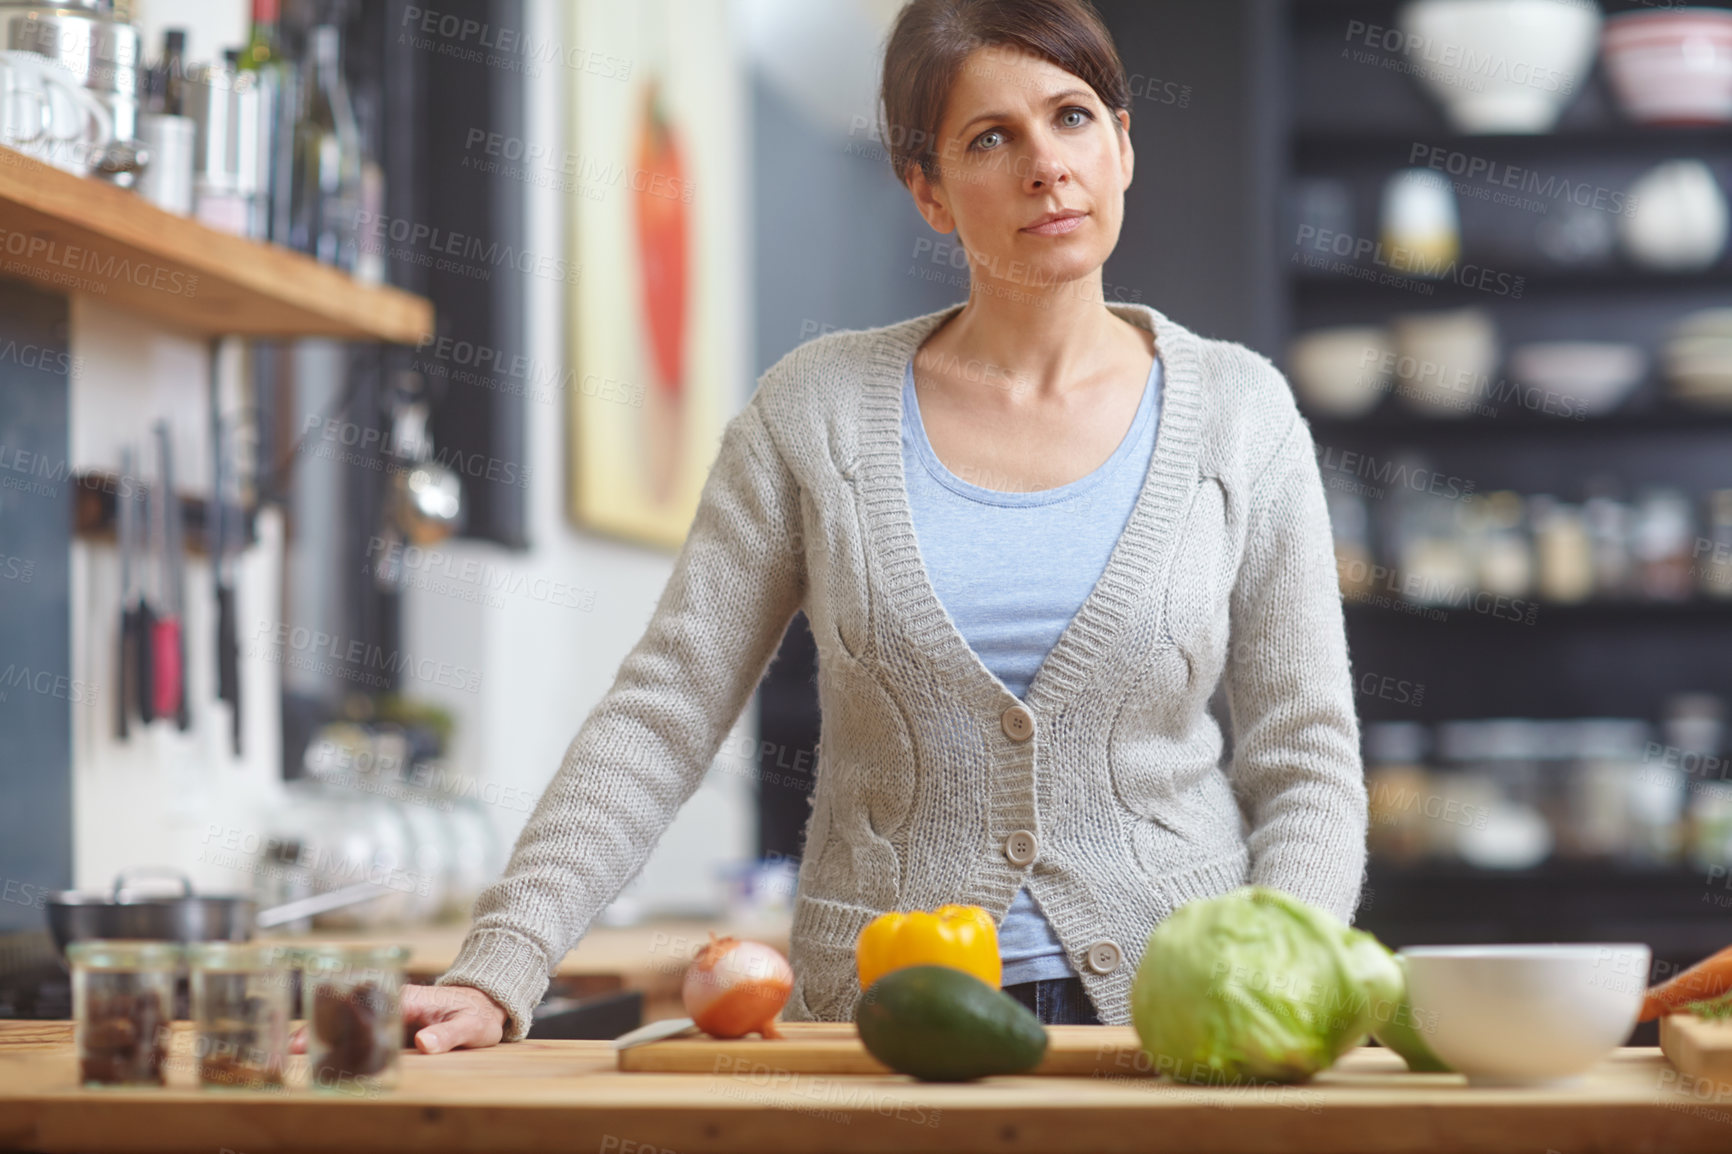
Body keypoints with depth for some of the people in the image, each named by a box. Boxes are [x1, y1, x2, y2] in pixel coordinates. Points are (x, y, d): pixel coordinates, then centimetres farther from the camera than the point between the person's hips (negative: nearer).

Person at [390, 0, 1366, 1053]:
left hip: (1178, 1017, -1)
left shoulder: (1237, 413, 6)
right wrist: (498, 974, -9)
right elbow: (661, 721, 2)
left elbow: (1306, 769, 6)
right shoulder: (817, 411, 5)